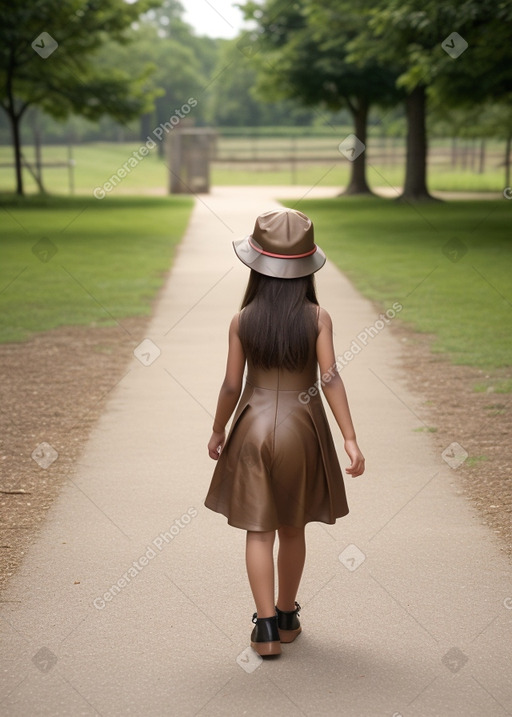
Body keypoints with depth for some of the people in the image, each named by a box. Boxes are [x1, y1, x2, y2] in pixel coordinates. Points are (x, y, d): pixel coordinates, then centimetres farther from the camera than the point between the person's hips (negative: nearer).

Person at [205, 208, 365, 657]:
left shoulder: (242, 321, -6)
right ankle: (287, 615, 29)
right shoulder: (317, 318, -7)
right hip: (301, 431, 1)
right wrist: (350, 438, -11)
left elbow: (232, 386, -3)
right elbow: (330, 378, -13)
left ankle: (267, 627, -1)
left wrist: (218, 431, 12)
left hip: (253, 430, -1)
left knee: (259, 531, 5)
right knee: (292, 528, 16)